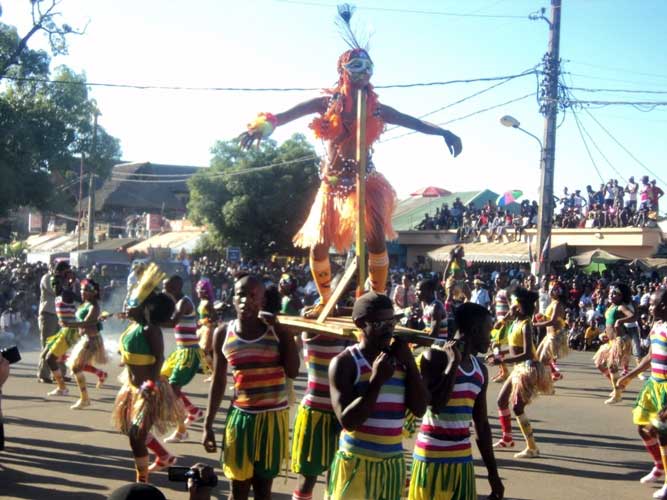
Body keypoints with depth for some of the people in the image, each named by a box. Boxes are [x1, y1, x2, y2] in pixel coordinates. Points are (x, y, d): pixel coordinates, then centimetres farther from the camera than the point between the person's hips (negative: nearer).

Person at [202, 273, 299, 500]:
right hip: (240, 416, 1)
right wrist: (208, 424, 4)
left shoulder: (276, 330, -5)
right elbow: (218, 382, 6)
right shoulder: (223, 333, -1)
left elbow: (293, 372, -15)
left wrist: (281, 331, -14)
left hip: (273, 416, -1)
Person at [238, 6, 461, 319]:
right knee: (318, 245, 2)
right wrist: (267, 124, -39)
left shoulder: (376, 109, 0)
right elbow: (293, 112, -20)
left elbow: (414, 122, -4)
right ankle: (325, 301, 24)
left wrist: (443, 132, -19)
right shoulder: (327, 103, -5)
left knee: (376, 239, -17)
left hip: (365, 180, 0)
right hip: (333, 183, 0)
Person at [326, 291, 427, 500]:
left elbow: (419, 408, -1)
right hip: (356, 462, -5)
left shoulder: (399, 360, 7)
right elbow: (348, 420, -16)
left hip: (392, 463, 5)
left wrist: (410, 363, -8)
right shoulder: (345, 362, -9)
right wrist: (376, 381, -21)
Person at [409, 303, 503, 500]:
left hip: (463, 460, 7)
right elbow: (436, 404, -24)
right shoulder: (436, 357, -10)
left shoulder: (480, 370, 11)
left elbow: (482, 424, 15)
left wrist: (493, 472, 15)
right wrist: (453, 363, -16)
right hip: (432, 459, -6)